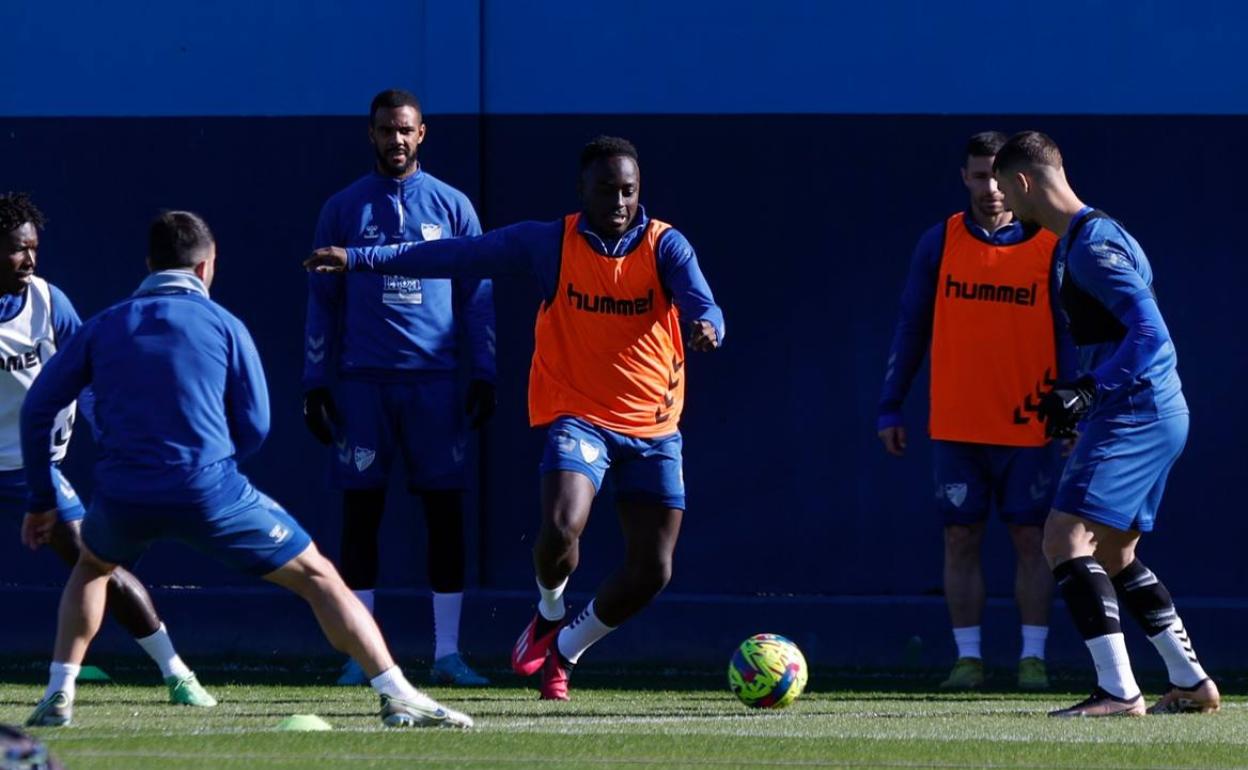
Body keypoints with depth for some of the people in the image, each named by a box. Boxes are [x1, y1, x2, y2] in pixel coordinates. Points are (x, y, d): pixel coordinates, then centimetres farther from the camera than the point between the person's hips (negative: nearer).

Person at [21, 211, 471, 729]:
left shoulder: (103, 327, 14)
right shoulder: (224, 325, 8)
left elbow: (37, 408, 11)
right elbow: (253, 428, 5)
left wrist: (42, 501, 18)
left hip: (123, 497, 3)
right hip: (209, 491, -3)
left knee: (92, 567, 36)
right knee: (318, 577, 8)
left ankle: (58, 697, 23)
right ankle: (399, 698, -2)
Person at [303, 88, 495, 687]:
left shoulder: (451, 206, 9)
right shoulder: (344, 209, 8)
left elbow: (478, 295, 10)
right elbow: (322, 301, 10)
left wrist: (483, 374, 2)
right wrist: (315, 384, 4)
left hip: (435, 377, 0)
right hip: (362, 380, 0)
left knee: (446, 508, -2)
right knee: (361, 510, -1)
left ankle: (447, 653, 2)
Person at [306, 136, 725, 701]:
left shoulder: (665, 246, -2)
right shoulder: (550, 243, -2)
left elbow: (702, 305, -18)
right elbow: (458, 256, 1)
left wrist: (707, 326, -44)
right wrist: (358, 258, -3)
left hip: (654, 428, 2)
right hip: (578, 415, -2)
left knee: (651, 571, -2)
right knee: (561, 527, -28)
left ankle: (564, 651, 25)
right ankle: (550, 613, 7)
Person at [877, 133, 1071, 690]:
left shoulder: (1050, 246, 0)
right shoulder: (940, 243, 4)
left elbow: (1070, 333, 2)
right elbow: (910, 328, 8)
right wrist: (890, 408, 5)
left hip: (1029, 429, -1)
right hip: (956, 428, 1)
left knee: (1030, 539, 0)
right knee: (961, 539, 1)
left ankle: (1033, 658, 6)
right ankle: (968, 658, 6)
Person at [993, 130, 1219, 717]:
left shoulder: (1093, 244, -16)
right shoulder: (1077, 242, 16)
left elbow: (1149, 332, -24)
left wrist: (1089, 391, -26)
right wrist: (1076, 400, 22)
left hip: (1134, 417, -11)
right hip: (1152, 414, 11)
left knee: (1065, 538, -17)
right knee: (1114, 556, 19)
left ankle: (1119, 691, -22)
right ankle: (1191, 683, 25)